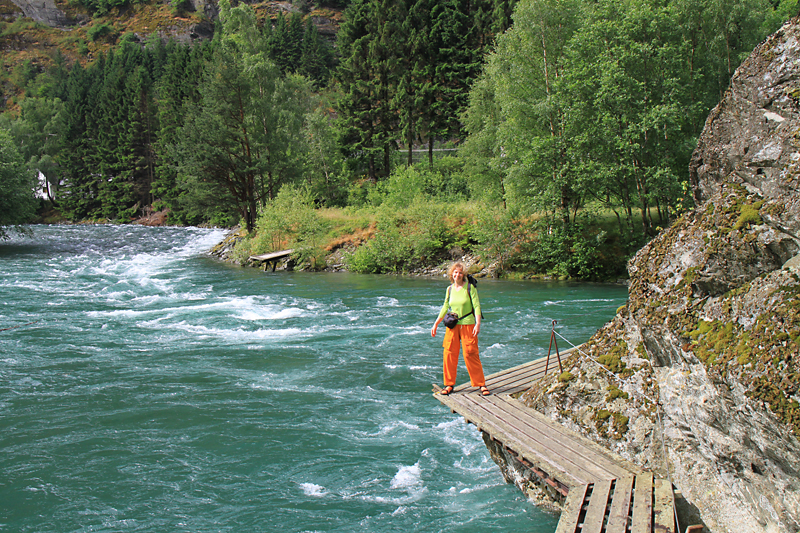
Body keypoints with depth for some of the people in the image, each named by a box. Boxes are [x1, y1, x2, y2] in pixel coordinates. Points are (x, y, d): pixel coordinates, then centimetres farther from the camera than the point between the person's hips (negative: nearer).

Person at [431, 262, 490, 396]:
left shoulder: (470, 287, -4)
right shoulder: (450, 289, 9)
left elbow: (477, 306, -7)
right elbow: (445, 308, 19)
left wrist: (478, 324, -18)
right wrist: (436, 324, 19)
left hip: (468, 325, -4)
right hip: (452, 325, 4)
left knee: (471, 355, -6)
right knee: (449, 354, 1)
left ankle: (481, 384, 5)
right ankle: (449, 384, 13)